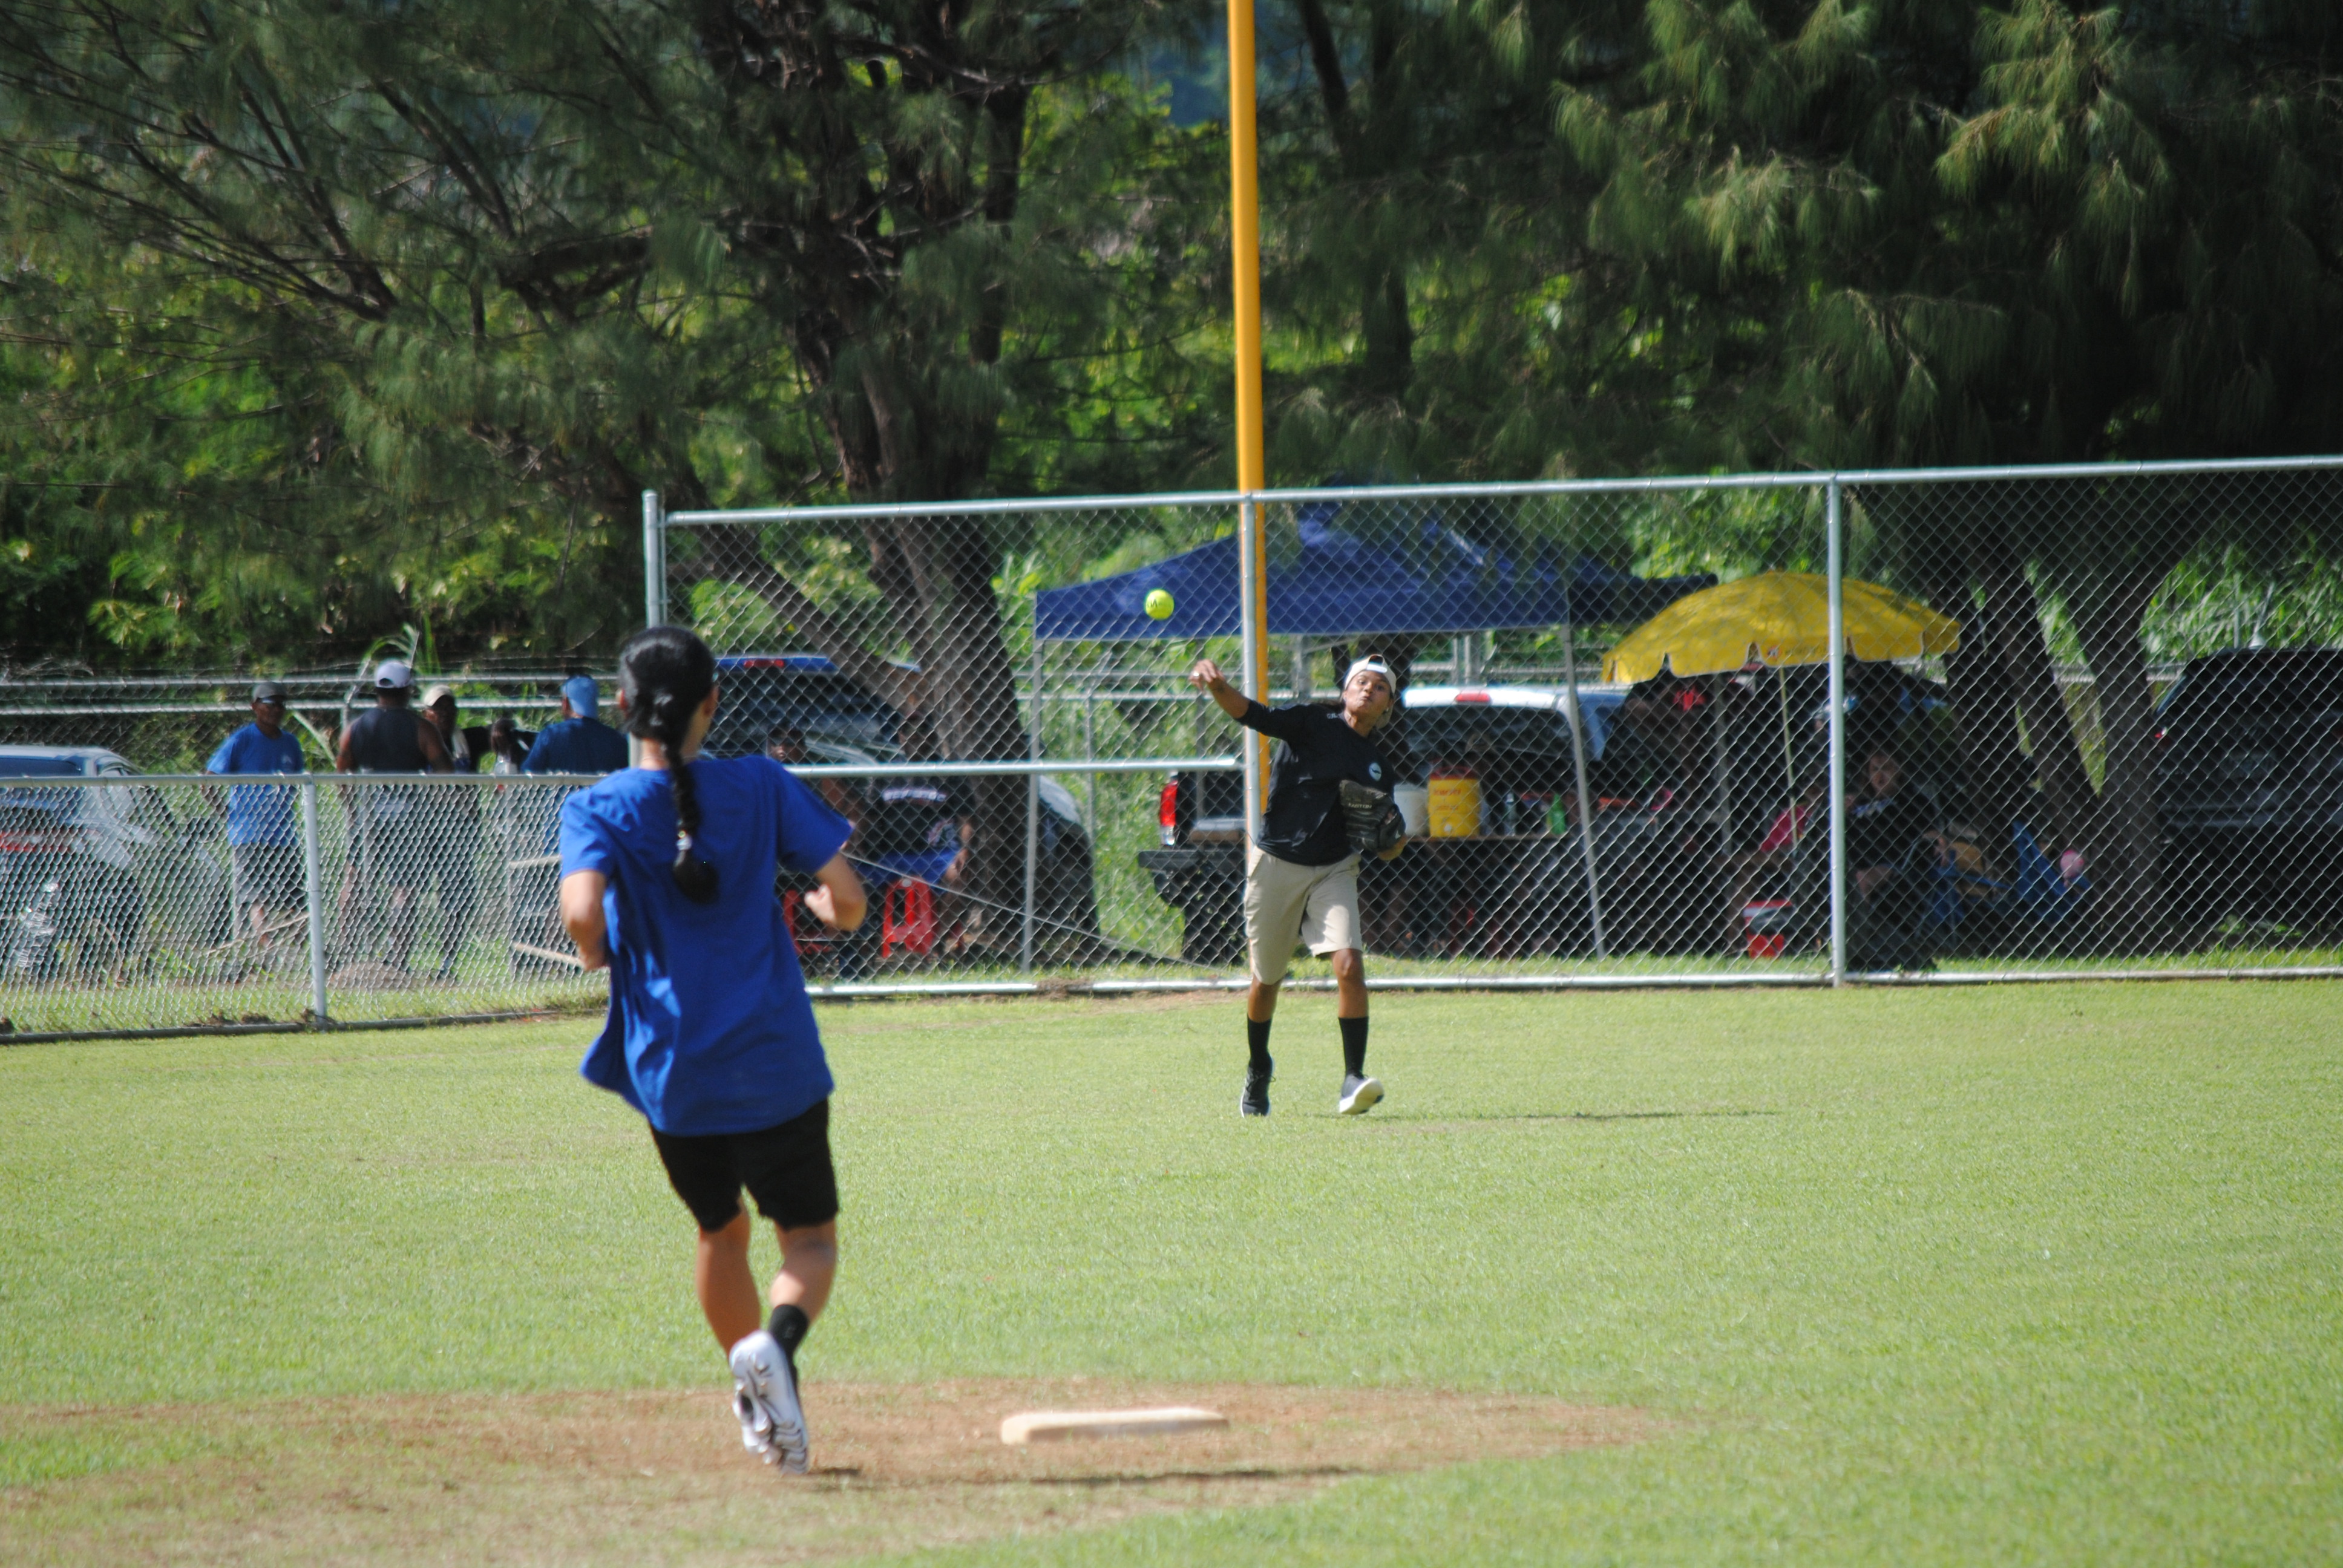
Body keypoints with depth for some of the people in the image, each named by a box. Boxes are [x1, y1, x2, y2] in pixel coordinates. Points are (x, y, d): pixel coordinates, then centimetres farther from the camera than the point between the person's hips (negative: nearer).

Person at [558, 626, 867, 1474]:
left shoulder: (597, 809, -5)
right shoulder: (763, 786, -2)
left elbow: (583, 911, -23)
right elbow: (848, 900, -5)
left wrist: (597, 953, 0)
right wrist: (819, 909, 19)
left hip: (671, 1076, 1)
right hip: (775, 1066, -1)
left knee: (720, 1229, 25)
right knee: (810, 1236, 8)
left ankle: (757, 1400, 29)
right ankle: (777, 1338, -24)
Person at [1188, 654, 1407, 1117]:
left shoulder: (1380, 770, 10)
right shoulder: (1313, 724, -1)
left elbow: (1385, 851, 14)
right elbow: (1252, 715, -15)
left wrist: (1396, 834, -10)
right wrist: (1218, 686, -35)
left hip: (1334, 871, 2)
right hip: (1276, 864, -2)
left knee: (1349, 966, -19)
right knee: (1267, 978, 9)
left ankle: (1353, 1080, -18)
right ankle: (1258, 1070, 34)